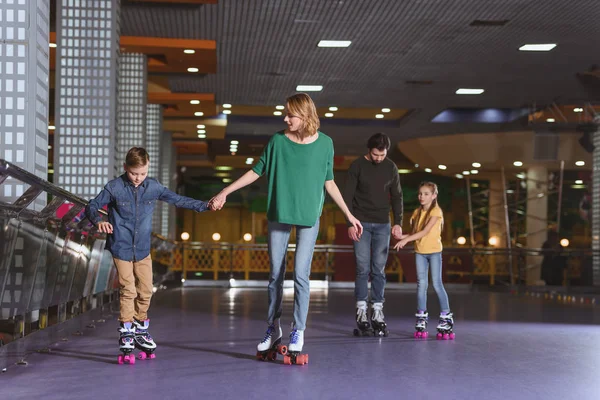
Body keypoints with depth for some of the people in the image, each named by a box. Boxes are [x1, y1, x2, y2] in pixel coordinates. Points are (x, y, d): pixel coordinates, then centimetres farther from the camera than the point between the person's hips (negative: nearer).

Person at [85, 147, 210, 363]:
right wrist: (99, 221, -27)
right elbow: (92, 206, -5)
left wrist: (205, 205, 2)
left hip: (143, 248, 4)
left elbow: (177, 199, 8)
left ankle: (140, 331, 24)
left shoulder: (153, 187, 0)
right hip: (121, 248, -4)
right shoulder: (114, 187, -9)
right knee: (128, 291, -8)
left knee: (146, 291, 7)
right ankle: (126, 335, 0)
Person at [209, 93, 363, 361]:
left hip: (308, 217, -1)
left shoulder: (324, 143, -1)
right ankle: (273, 329, 20)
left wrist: (349, 215, 5)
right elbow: (256, 171, 7)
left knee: (301, 274, -7)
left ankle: (298, 331, 5)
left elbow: (329, 182, 6)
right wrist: (225, 193, 4)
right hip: (279, 215, 2)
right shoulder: (278, 141, 0)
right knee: (275, 274, 7)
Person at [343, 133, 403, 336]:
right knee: (363, 268, -6)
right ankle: (361, 310, 1)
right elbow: (347, 196, -4)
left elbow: (397, 196, 10)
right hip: (362, 224, -2)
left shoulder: (391, 168, 5)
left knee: (379, 270, 2)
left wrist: (398, 222, 1)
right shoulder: (357, 166, -4)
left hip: (382, 225, 2)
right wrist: (350, 223, -11)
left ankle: (377, 311, 6)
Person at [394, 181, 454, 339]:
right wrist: (401, 236, -10)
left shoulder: (436, 212, -10)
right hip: (420, 252, 5)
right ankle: (421, 321, 7)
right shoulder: (417, 212, 10)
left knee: (437, 284, -6)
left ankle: (446, 319, 1)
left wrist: (406, 239, -27)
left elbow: (425, 232, -20)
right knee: (421, 284, 3)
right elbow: (415, 233, 8)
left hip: (434, 251, -5)